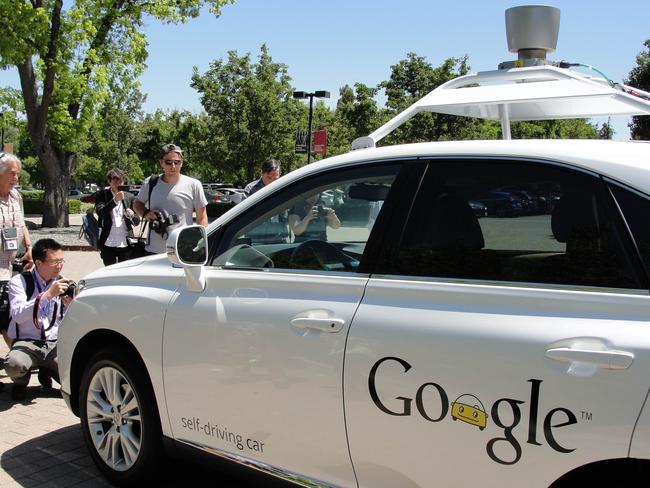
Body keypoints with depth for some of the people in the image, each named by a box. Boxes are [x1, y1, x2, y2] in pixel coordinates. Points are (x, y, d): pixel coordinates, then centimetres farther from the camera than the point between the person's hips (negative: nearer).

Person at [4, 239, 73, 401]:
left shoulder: (63, 283, 6)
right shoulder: (20, 281, -5)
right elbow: (18, 315, -22)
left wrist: (70, 305, -16)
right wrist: (48, 294, -28)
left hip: (54, 345, 4)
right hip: (26, 343, -3)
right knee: (14, 364, -37)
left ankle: (47, 373, 16)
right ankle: (21, 381, 4)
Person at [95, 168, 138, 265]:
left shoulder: (129, 197, 8)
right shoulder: (102, 195, 4)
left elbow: (137, 221, 9)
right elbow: (100, 212, -13)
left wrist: (131, 216, -13)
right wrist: (115, 200, -23)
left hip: (125, 244, 1)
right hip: (108, 244, -1)